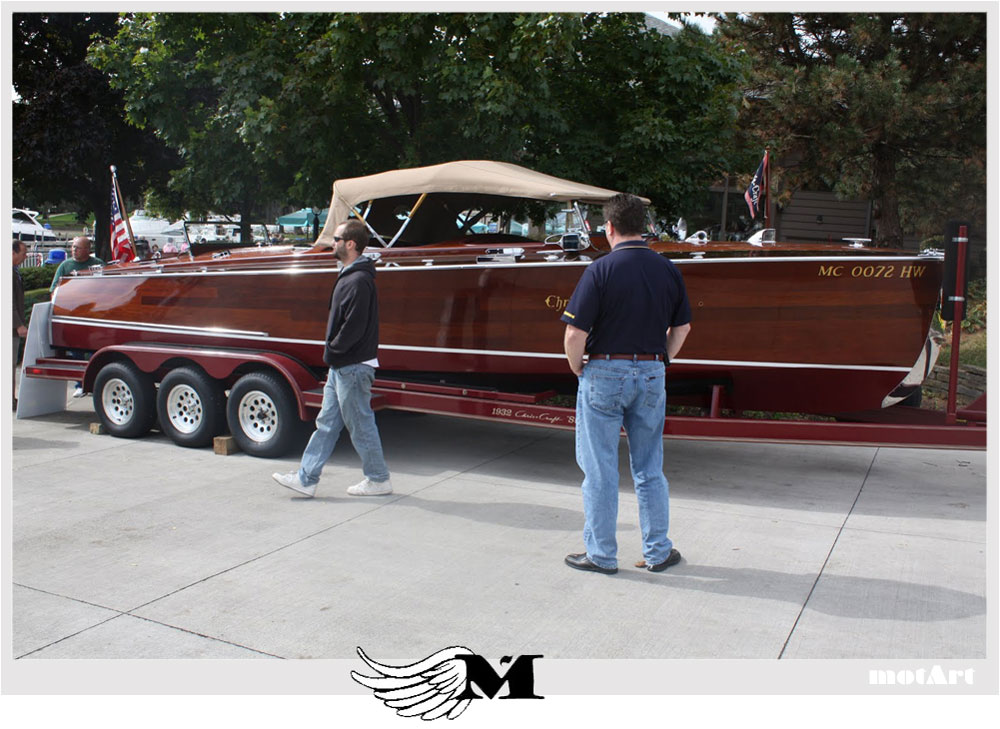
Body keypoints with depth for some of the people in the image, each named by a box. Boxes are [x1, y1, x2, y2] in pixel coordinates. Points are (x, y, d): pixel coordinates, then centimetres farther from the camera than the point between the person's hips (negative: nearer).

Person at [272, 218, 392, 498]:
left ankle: (378, 480, 15)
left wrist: (333, 349, -12)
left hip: (353, 368, -10)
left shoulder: (359, 281, -19)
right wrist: (333, 353, 13)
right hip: (341, 366, 10)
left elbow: (355, 326, -25)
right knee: (326, 423, 12)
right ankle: (306, 478, 19)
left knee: (360, 425, 1)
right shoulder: (349, 276, 14)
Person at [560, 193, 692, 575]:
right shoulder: (668, 270, 4)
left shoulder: (601, 269, -12)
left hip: (605, 374, -5)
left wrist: (578, 370, 0)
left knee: (600, 469, 6)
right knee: (650, 469, 15)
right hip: (652, 375, 5)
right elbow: (682, 327, 12)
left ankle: (601, 554, 16)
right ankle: (658, 551, 23)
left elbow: (575, 333, -15)